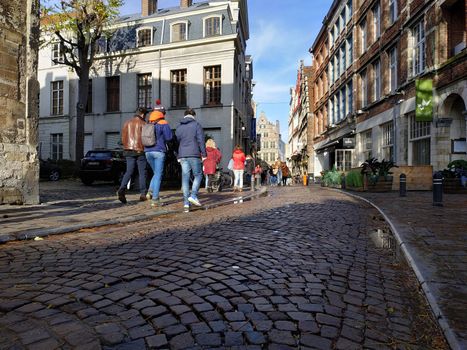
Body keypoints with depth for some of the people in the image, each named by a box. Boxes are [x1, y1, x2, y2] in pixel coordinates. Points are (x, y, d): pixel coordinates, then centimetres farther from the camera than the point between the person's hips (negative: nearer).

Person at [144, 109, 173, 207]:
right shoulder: (164, 124, 2)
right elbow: (168, 137, -8)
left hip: (148, 152, 5)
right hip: (159, 151, -5)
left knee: (156, 173, 21)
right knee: (158, 176, -2)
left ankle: (150, 192, 1)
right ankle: (155, 199, -5)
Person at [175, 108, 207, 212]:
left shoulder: (179, 127, 15)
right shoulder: (196, 125, 1)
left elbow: (176, 142, 18)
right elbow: (201, 140, -6)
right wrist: (204, 154, -3)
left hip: (182, 155, 4)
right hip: (194, 155, -4)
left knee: (185, 178, 4)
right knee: (198, 175, 10)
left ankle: (186, 203, 2)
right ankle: (193, 195, -7)